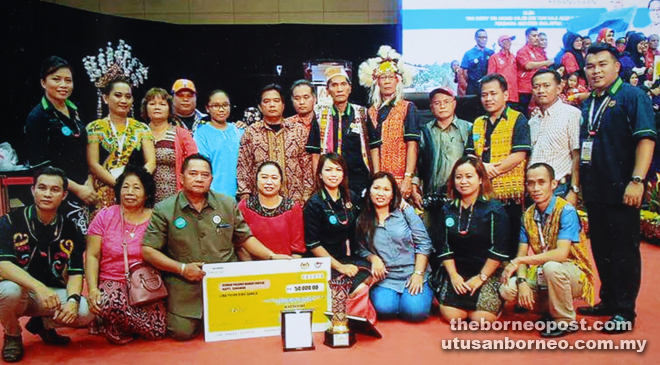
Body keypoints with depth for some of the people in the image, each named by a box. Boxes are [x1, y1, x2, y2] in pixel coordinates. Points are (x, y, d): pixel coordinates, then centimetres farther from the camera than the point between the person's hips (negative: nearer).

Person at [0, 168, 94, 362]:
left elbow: (76, 272, -4)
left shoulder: (70, 230, -1)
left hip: (53, 293, 2)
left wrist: (72, 300, -25)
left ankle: (42, 324, 12)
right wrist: (39, 287, -37)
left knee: (86, 312, -23)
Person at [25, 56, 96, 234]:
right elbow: (39, 165, -13)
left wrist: (89, 183, 1)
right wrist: (76, 188, -15)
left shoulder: (74, 111, 11)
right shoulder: (37, 117, -8)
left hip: (82, 191, 6)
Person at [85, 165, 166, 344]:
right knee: (110, 304, -37)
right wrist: (92, 289, -12)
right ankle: (113, 326, 0)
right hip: (112, 281, -1)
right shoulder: (105, 217, 2)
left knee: (157, 332, -18)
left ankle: (123, 325, 16)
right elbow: (92, 256, 0)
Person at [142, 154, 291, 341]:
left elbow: (245, 238, 13)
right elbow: (147, 250, -2)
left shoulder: (228, 204, 8)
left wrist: (272, 256, 1)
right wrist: (181, 268, -11)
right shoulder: (164, 210, -1)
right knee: (182, 332, -13)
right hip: (185, 286, -1)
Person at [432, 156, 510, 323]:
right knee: (451, 315, -14)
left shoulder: (494, 210, -6)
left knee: (482, 318, -16)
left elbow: (498, 250, -10)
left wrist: (480, 278, -12)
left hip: (487, 273, -2)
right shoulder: (447, 210, 5)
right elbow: (443, 247, 3)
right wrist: (453, 275, -6)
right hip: (456, 271, 3)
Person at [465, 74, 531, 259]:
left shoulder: (517, 119, 2)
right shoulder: (477, 123, 18)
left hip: (509, 194, -5)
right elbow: (469, 155, 12)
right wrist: (482, 166, -10)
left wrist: (492, 171, -13)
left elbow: (519, 155, -9)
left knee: (509, 243, -2)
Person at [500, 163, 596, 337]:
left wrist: (518, 261, -29)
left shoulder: (566, 211, -18)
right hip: (541, 273, 5)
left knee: (551, 267, -38)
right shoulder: (529, 215, 1)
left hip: (574, 274, -5)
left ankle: (566, 321, -12)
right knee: (507, 289, -18)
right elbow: (522, 253, -1)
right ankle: (551, 306, 9)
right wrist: (522, 281, -20)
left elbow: (561, 254, -29)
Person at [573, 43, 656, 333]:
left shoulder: (632, 96, -6)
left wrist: (637, 180, -23)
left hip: (621, 191, -7)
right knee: (601, 249, 15)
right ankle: (608, 301, 29)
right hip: (594, 191, 7)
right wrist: (577, 184, 16)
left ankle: (625, 311, 12)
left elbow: (646, 138, -16)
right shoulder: (587, 104, 14)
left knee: (624, 251, 1)